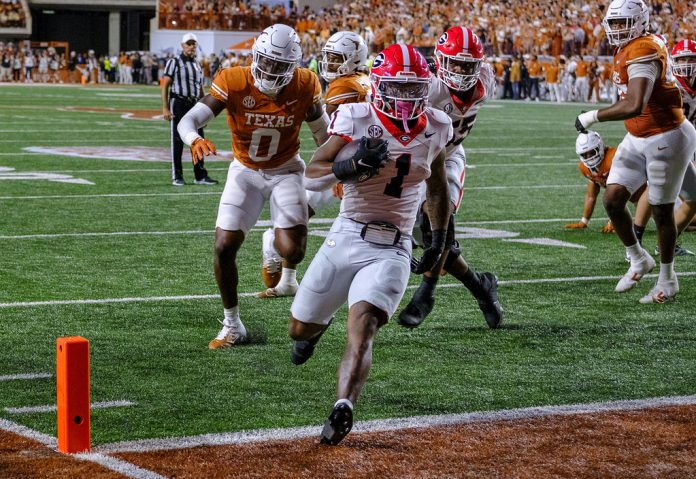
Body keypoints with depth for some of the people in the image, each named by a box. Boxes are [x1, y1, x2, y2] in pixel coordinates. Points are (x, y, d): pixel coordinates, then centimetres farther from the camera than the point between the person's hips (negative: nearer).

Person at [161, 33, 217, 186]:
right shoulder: (174, 62, -3)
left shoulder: (197, 65, 15)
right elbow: (165, 85, -7)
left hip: (195, 104, 6)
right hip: (178, 103, -6)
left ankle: (200, 175, 13)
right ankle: (177, 177, 5)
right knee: (178, 141, -1)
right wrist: (165, 108, -15)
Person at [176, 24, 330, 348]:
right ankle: (232, 325, 10)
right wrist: (194, 140, -52)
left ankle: (287, 272, 24)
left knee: (292, 249, -17)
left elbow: (322, 132, 1)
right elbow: (188, 120, -30)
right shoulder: (234, 83, -23)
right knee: (224, 247, -9)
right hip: (245, 172, 0)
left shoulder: (304, 87, -17)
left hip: (286, 170, 0)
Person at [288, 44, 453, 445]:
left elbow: (437, 185, 21)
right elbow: (313, 176, -15)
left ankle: (343, 408, -32)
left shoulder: (435, 129, 2)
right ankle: (320, 324, 50)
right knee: (300, 330, 14)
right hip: (346, 239, 0)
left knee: (362, 327, -24)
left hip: (392, 250, 0)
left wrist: (440, 239, 22)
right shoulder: (358, 119, -10)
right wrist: (355, 164, -32)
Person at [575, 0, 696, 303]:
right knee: (612, 199, 1)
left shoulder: (643, 52, -24)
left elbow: (633, 107, -35)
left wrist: (592, 117, -25)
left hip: (667, 138, -9)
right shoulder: (627, 51, 6)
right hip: (639, 139, 9)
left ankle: (668, 280, 21)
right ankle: (639, 260, 21)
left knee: (661, 210, 4)